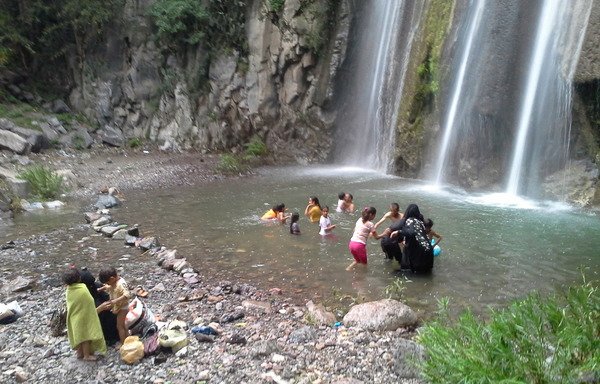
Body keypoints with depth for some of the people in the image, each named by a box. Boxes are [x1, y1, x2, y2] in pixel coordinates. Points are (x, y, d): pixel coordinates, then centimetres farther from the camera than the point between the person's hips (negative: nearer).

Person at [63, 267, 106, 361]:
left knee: (78, 334, 21)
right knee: (86, 335, 7)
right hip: (83, 317, -7)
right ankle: (87, 355, 17)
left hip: (74, 317, 7)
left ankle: (80, 353, 35)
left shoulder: (69, 289, -8)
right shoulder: (83, 289, -24)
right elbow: (89, 304, -17)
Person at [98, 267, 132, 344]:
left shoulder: (121, 284, -30)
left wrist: (116, 300, -44)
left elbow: (127, 295, -40)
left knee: (119, 326, 0)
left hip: (122, 308, -9)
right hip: (117, 307, 9)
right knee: (122, 324, 21)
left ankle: (123, 344, 11)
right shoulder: (114, 282, -3)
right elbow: (108, 287, 18)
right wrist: (101, 289, 3)